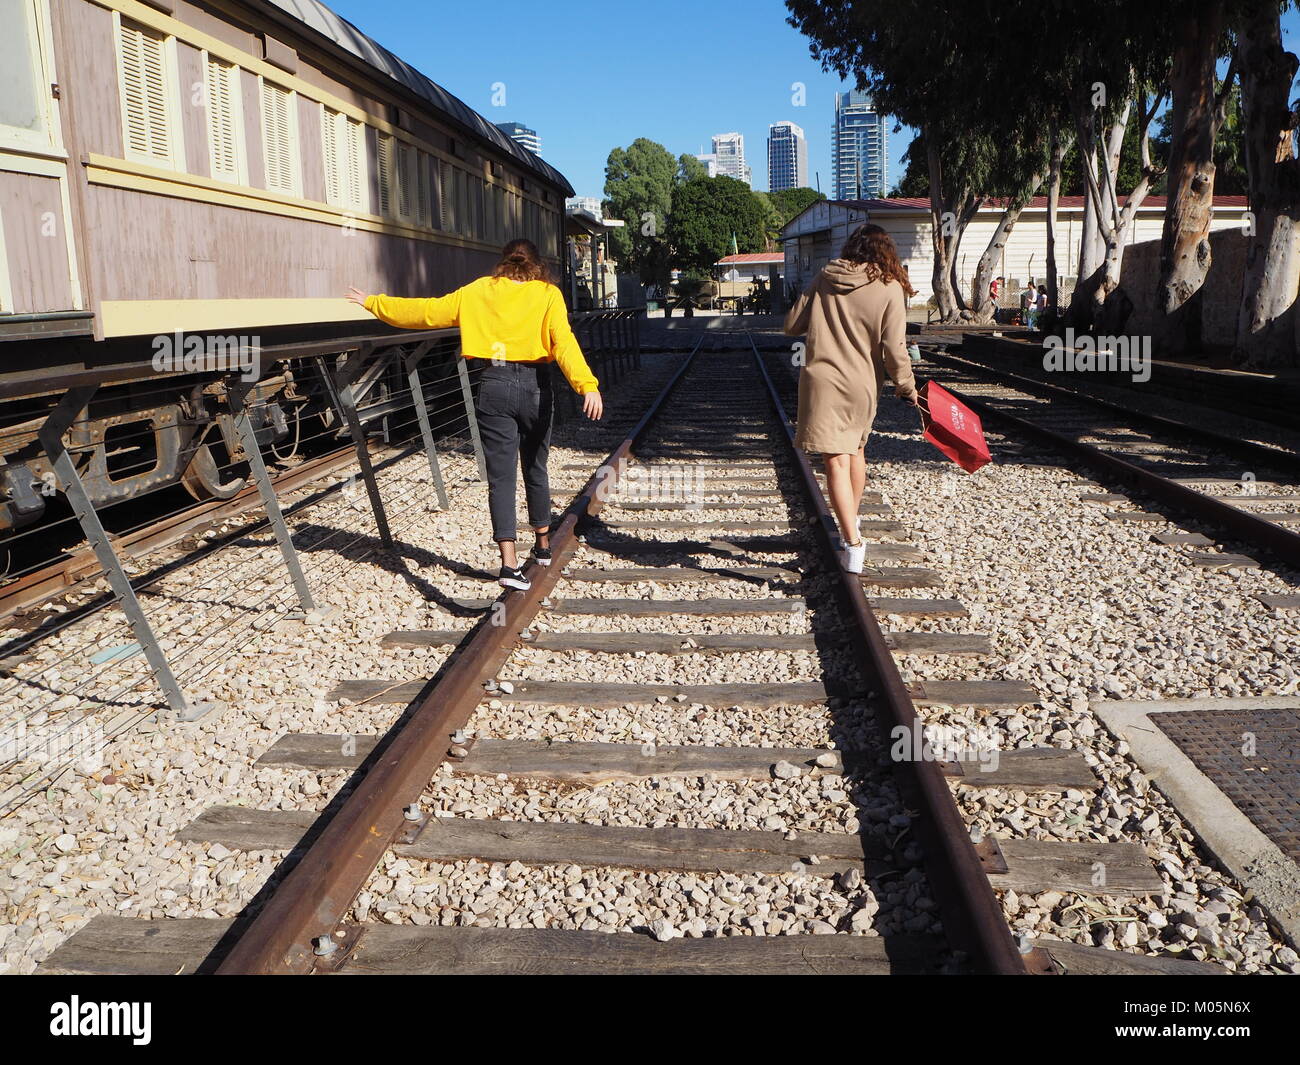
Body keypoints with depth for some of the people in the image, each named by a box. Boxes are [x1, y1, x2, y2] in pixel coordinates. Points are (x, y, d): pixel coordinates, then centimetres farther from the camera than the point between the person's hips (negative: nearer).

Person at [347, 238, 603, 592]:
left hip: (495, 385, 0)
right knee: (535, 468, 18)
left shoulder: (478, 291, 9)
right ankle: (543, 545, 33)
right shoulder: (547, 293, 4)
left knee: (500, 475, -1)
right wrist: (587, 385, -23)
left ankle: (510, 563, -10)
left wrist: (374, 303, 25)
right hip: (534, 384, 0)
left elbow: (426, 312, 12)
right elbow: (563, 341, -12)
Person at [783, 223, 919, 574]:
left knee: (836, 461, -5)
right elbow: (894, 349, -9)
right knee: (855, 450, 23)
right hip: (862, 385, 1)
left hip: (821, 380, -1)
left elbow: (791, 324, 7)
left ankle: (853, 543, -15)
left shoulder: (824, 279, 2)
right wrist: (906, 387, 4)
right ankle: (851, 525, 39)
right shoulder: (889, 288, -3)